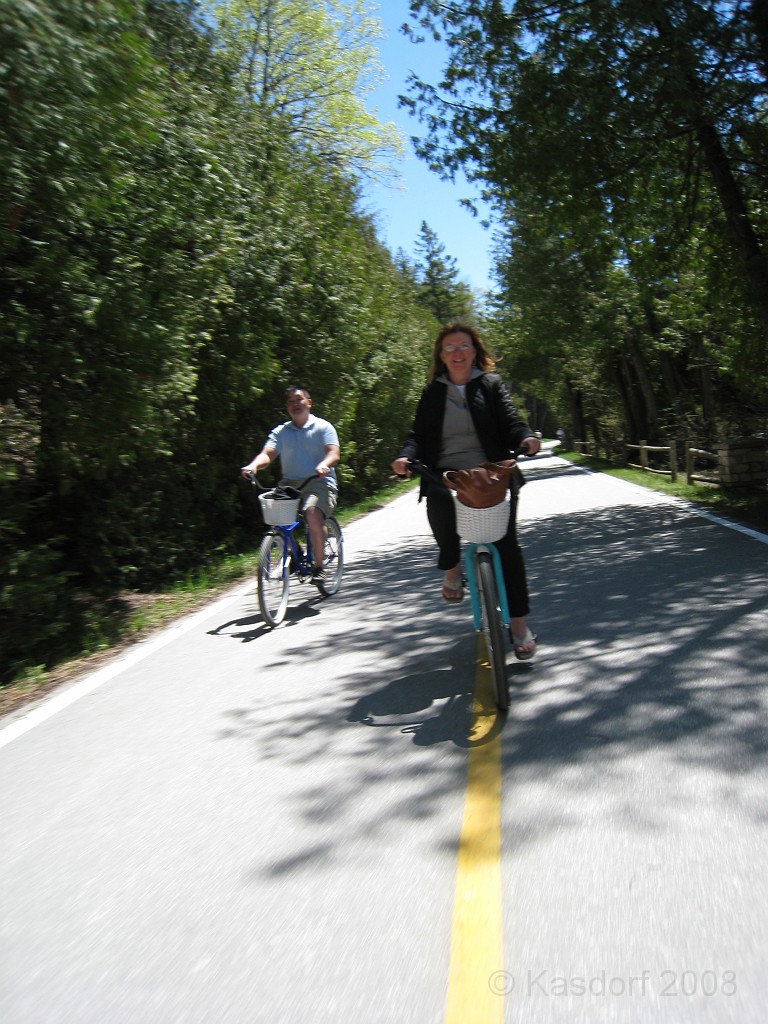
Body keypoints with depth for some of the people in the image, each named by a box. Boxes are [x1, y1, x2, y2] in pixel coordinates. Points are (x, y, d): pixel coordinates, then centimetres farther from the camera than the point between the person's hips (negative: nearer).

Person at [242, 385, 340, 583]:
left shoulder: (323, 427, 7)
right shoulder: (280, 431, 15)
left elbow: (334, 453, -8)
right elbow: (268, 454, 0)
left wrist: (324, 464, -32)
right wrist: (254, 465, -23)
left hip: (319, 482, -4)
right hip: (290, 484, 4)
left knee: (313, 512, -32)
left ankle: (318, 565, -16)